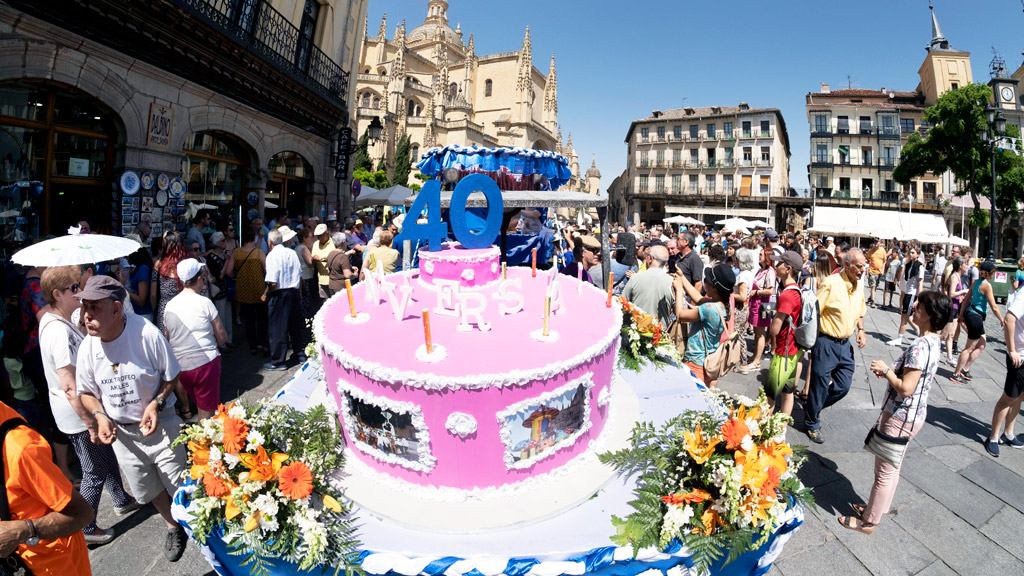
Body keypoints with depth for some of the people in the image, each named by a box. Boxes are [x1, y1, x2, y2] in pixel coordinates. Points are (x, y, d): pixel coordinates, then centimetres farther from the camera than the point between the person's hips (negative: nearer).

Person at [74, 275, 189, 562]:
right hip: (122, 433, 4)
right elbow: (87, 392, 4)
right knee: (150, 490, 22)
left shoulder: (147, 334, -22)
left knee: (182, 487, 7)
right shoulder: (88, 347, -10)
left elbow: (172, 377, -9)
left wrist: (157, 403, -24)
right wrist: (100, 416, -13)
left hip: (160, 424, -4)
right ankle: (173, 527, 48)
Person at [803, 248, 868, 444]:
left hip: (845, 344, 7)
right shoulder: (830, 283, -16)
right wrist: (816, 341, -20)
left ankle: (813, 407, 35)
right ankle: (812, 424, 22)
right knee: (820, 386, 4)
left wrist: (861, 330, 4)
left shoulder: (859, 285, 7)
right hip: (826, 343, -7)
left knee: (843, 386, 12)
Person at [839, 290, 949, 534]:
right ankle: (876, 507, 41)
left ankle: (869, 521, 22)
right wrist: (890, 372, 4)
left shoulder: (920, 347, -27)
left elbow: (906, 388, -27)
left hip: (901, 418, -10)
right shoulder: (933, 342, 4)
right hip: (912, 414, 10)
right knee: (889, 467, 24)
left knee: (885, 471, 6)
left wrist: (886, 370, -14)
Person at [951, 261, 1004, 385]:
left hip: (970, 314, 9)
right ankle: (956, 374, 6)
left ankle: (965, 370, 22)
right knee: (970, 348, 1)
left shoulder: (976, 283, 7)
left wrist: (961, 315, 21)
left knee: (981, 346, 19)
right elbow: (994, 307, -16)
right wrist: (1002, 320, -4)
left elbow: (966, 300, 14)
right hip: (976, 318, -9)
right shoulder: (986, 285, -17)